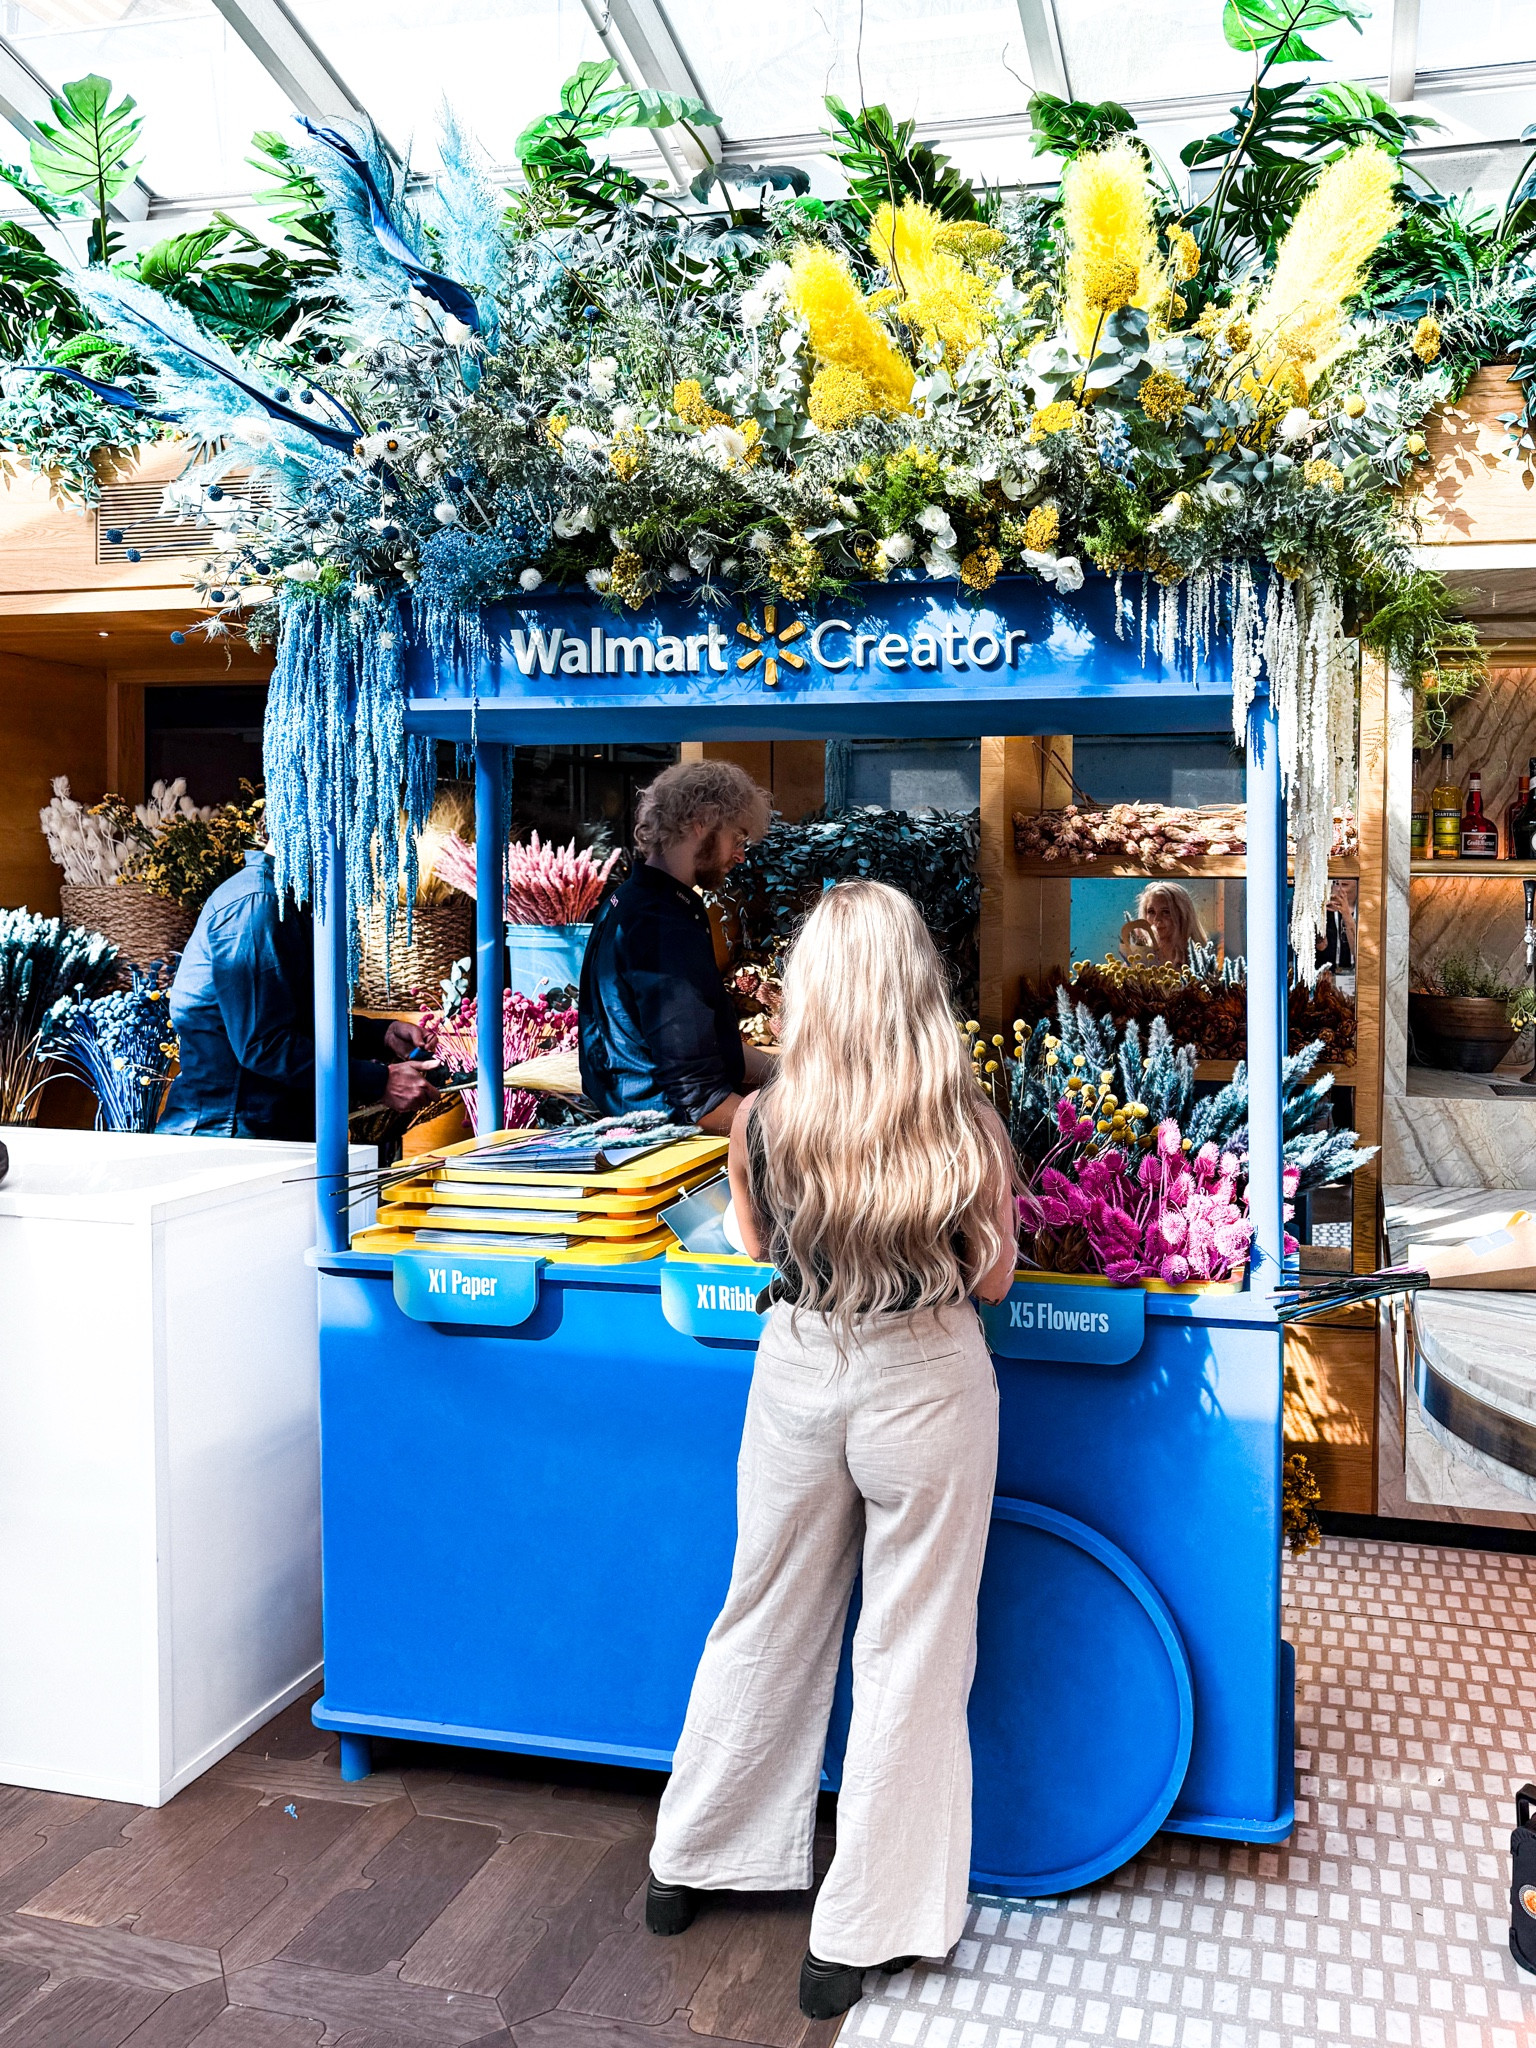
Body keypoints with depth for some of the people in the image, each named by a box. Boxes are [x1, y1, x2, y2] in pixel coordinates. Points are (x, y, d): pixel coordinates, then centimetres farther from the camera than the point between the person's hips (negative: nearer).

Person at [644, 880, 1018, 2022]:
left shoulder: (762, 1122, -12)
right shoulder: (967, 1127, -16)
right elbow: (994, 1279, -4)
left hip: (800, 1372, 2)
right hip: (928, 1386, -2)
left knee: (765, 1626, 21)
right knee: (912, 1654, 13)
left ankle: (694, 1863, 41)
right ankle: (861, 1934, 26)